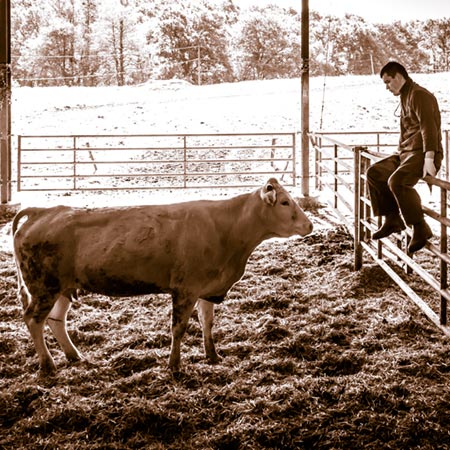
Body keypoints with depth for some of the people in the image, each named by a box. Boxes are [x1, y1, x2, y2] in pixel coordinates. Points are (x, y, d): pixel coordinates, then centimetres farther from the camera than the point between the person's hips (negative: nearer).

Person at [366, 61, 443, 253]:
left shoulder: (419, 95, -12)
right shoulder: (405, 97, 20)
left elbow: (429, 127, -22)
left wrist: (429, 159, -29)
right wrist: (397, 156, 22)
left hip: (422, 154, -10)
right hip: (406, 152, 10)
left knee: (396, 181, -31)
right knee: (374, 173, 2)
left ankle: (420, 228, -22)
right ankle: (393, 219, 6)